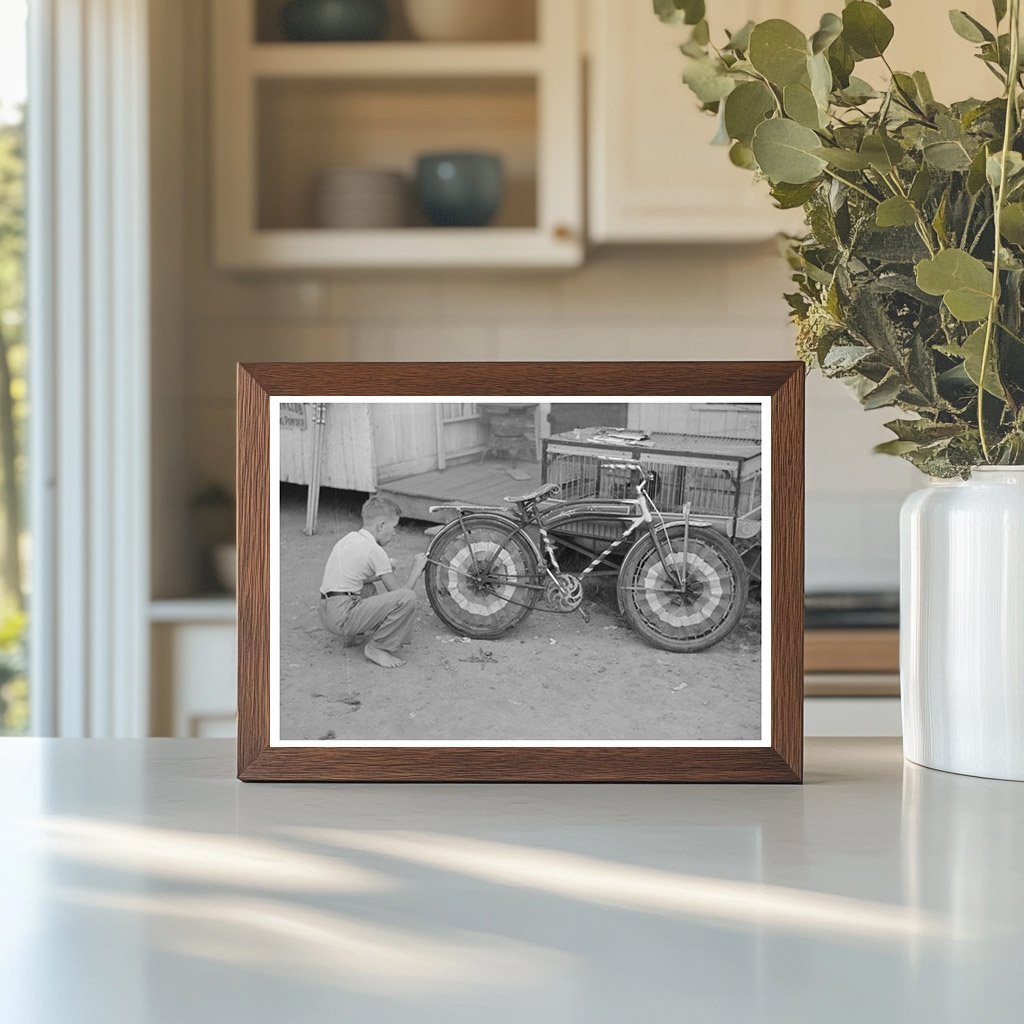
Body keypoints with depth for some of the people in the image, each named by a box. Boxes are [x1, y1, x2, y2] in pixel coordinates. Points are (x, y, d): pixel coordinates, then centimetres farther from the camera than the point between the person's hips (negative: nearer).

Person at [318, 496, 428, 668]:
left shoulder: (349, 538, 16)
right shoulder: (375, 550, -8)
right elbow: (399, 592, -4)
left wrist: (382, 574, 22)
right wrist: (416, 571, 12)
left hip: (326, 614, 9)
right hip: (342, 617, -9)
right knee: (407, 598, -18)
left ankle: (352, 634, 20)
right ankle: (377, 647, -8)